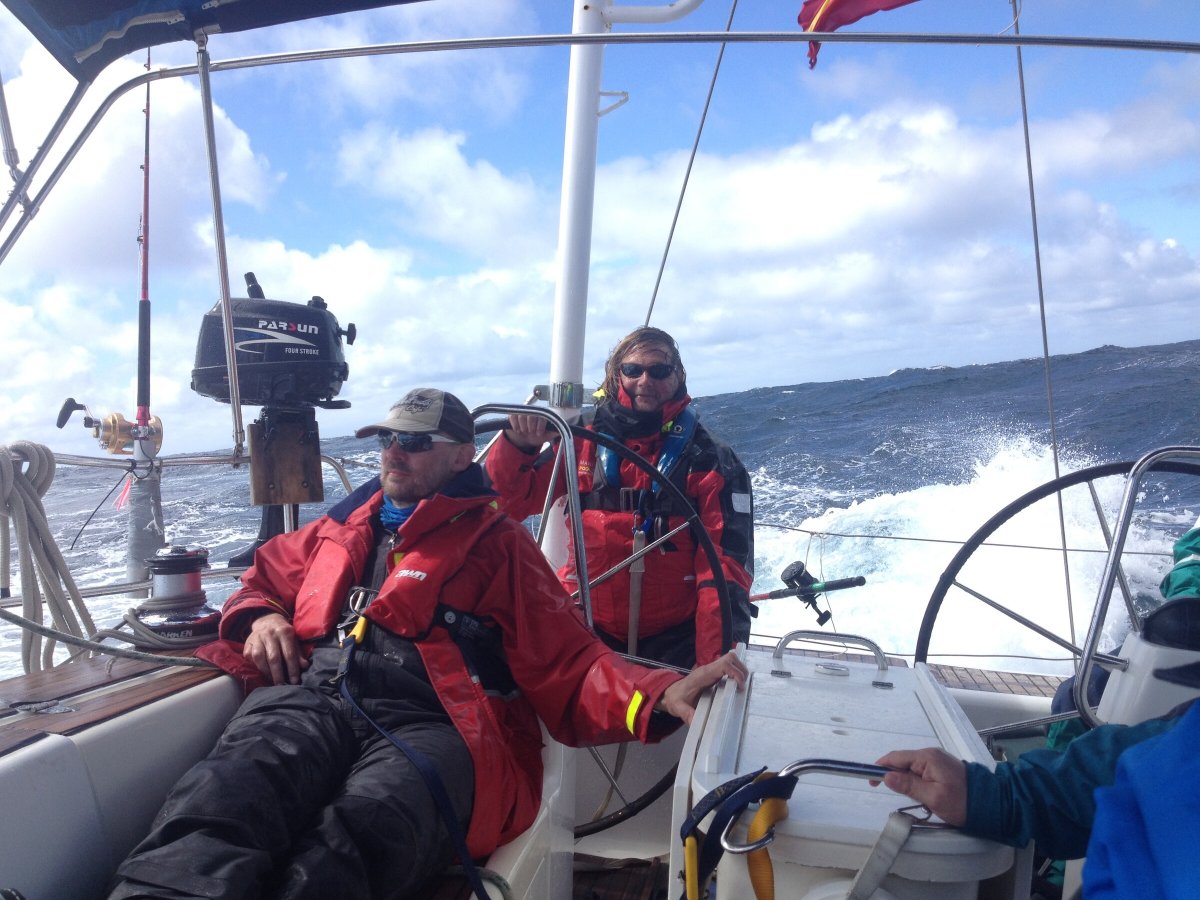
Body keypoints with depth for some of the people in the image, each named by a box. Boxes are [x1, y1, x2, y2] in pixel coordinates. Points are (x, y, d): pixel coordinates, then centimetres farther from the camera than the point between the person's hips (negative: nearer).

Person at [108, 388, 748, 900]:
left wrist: (659, 697, -8)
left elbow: (567, 669, 11)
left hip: (431, 720, -2)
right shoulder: (343, 527, 31)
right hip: (311, 695, 3)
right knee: (220, 799, -34)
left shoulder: (497, 543, 18)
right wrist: (260, 617, 16)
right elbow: (263, 580, 42)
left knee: (350, 845, -38)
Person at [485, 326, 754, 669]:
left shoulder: (710, 460, -4)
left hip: (673, 642, -1)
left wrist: (716, 667, -20)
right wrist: (517, 446, -19)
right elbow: (510, 501, 2)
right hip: (587, 633, 2)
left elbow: (724, 567, -10)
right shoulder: (584, 440, 1)